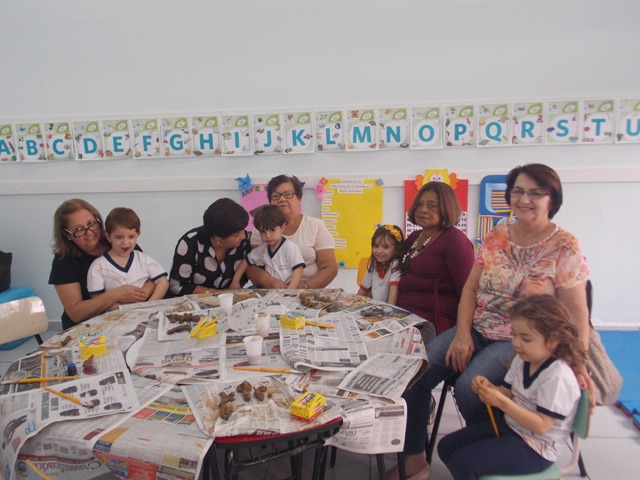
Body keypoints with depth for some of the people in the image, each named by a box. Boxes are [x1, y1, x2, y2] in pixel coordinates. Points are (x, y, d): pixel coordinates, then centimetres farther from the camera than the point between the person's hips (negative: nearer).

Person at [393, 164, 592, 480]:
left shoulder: (564, 247, -7)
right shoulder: (496, 237, 6)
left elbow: (575, 310, -9)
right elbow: (470, 288, 6)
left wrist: (579, 364, -19)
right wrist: (462, 334, -6)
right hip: (477, 330, 5)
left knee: (469, 386, -28)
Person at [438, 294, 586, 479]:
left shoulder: (557, 376, -25)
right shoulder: (522, 360, -1)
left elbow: (541, 426, -25)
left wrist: (502, 402, -31)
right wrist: (489, 388, -14)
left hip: (534, 448, -8)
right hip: (509, 426, 8)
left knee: (462, 461, -20)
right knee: (446, 446, 6)